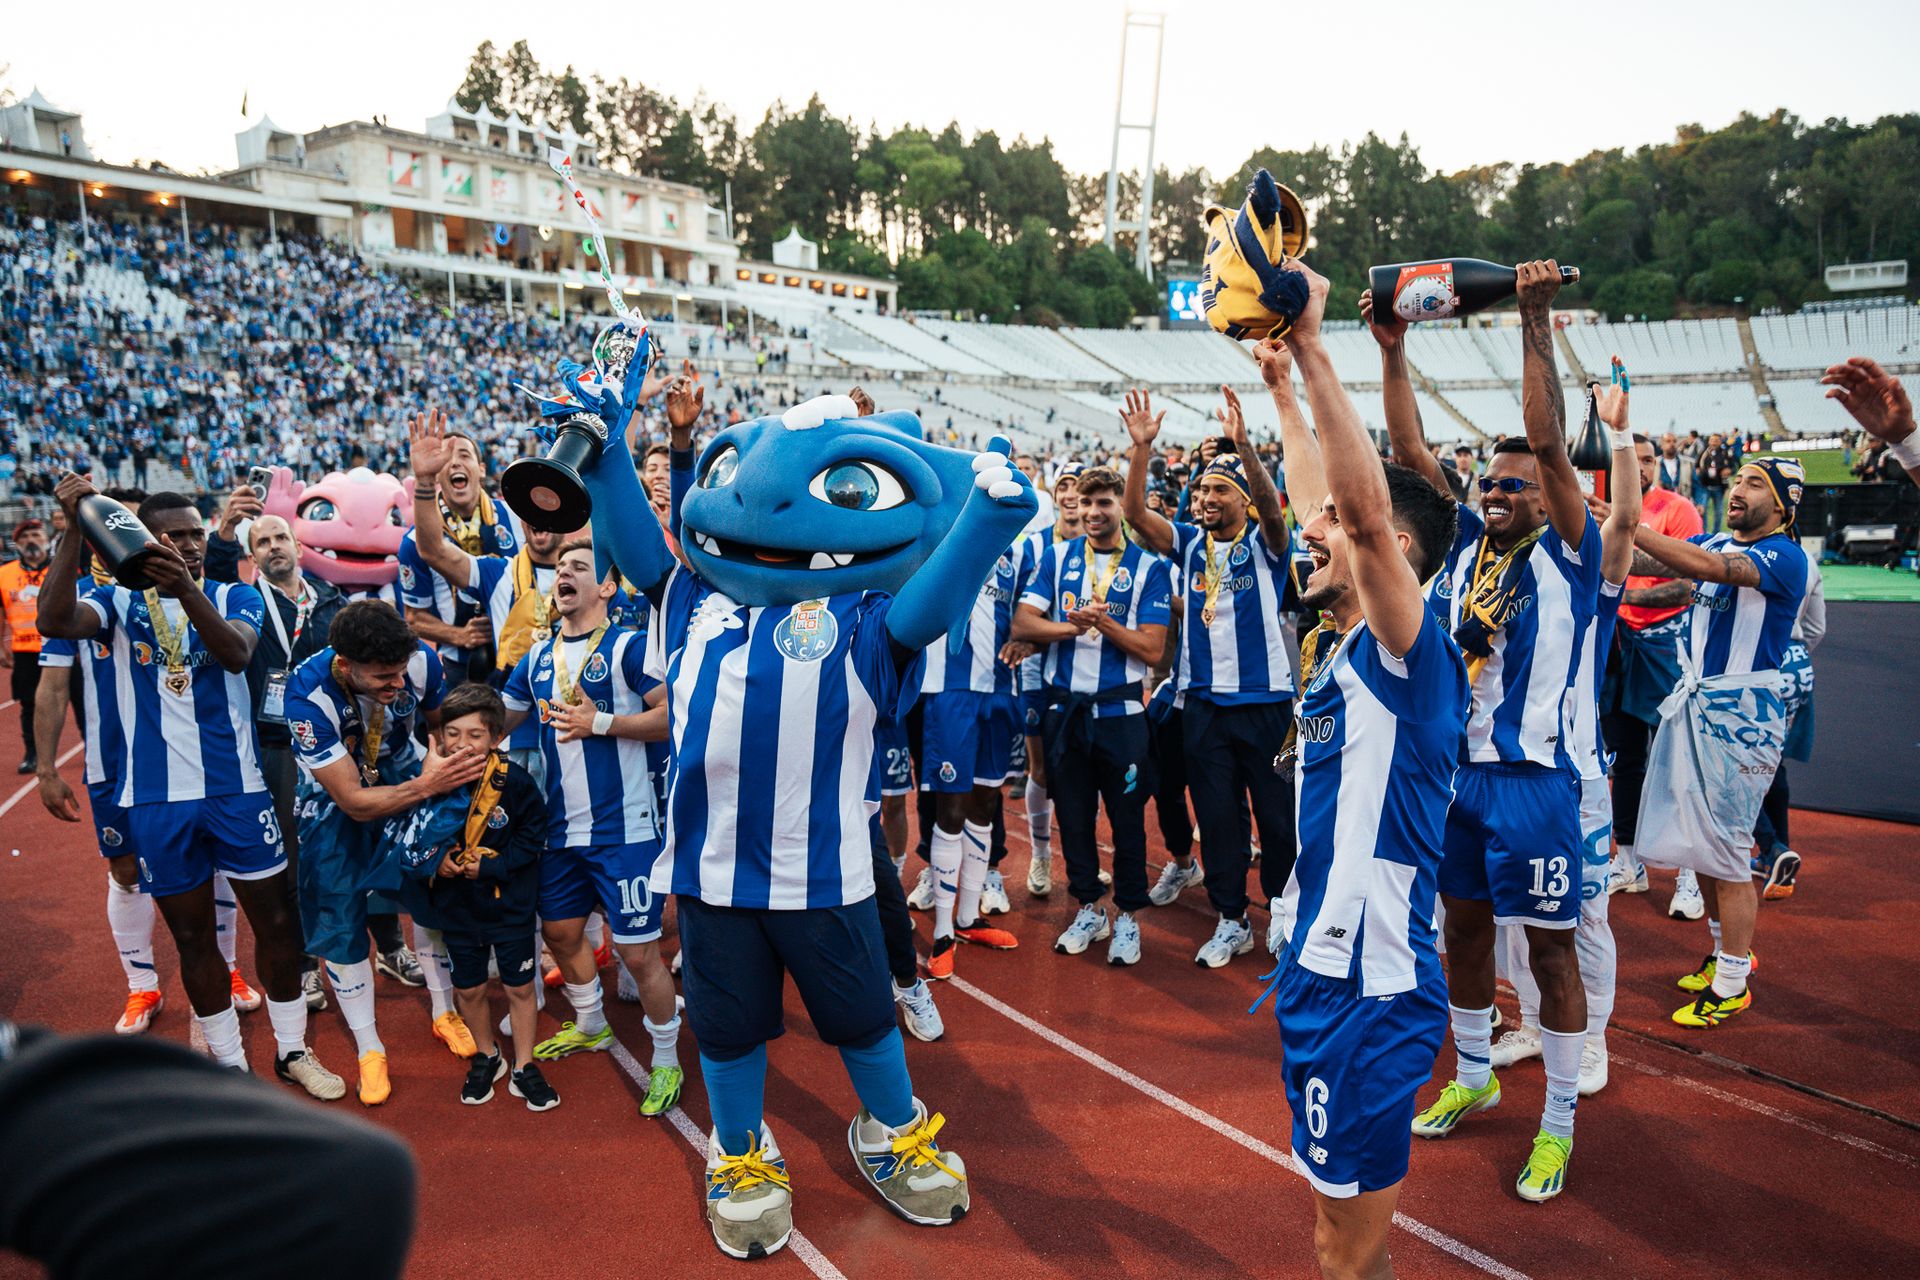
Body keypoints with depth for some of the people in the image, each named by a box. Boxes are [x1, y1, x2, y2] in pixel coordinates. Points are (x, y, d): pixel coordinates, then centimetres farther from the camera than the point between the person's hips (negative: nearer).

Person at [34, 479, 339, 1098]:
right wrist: (76, 531, -27)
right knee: (192, 936, 11)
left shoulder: (235, 596, 1)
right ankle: (229, 1061, 26)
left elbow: (237, 653, -21)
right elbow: (54, 622, -21)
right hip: (156, 798, 0)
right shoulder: (118, 600, 1)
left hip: (237, 789, 0)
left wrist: (187, 591, -38)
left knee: (277, 921, 6)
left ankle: (292, 1049, 23)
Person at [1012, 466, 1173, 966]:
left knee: (1127, 817, 5)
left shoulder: (1149, 566, -1)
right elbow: (1023, 624, -4)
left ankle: (1127, 917, 21)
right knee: (1073, 815, 11)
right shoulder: (1056, 557, 7)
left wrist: (1104, 623, -20)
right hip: (1064, 707, 3)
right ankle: (1088, 910, 27)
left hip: (1120, 712, -2)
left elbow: (1152, 648, -8)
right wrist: (1075, 626, -19)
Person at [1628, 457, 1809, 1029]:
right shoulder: (1715, 540, 11)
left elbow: (1712, 568, -31)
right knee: (1697, 836, 16)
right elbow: (1644, 563, 0)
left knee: (1725, 847, -2)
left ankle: (1732, 982, 12)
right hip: (1693, 701, 7)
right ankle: (1727, 947, 35)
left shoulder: (1784, 557, -13)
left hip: (1741, 713, -7)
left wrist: (1627, 525, -36)